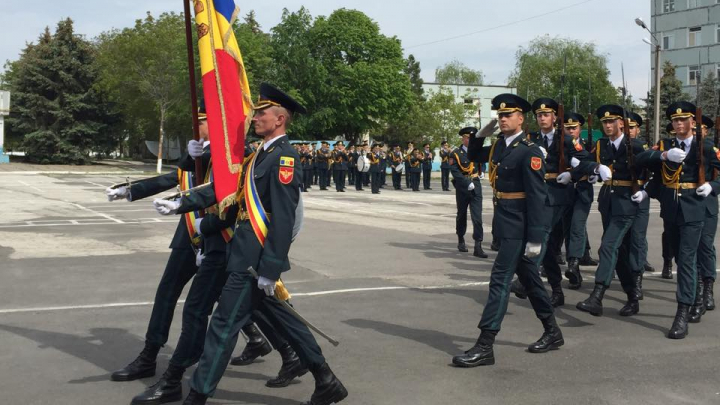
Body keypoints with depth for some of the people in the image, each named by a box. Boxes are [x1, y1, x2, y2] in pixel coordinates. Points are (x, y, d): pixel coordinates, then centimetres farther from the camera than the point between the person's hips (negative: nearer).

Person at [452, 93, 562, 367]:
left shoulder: (529, 151, -16)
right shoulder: (499, 145, 9)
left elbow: (537, 196, -19)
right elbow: (474, 155, 28)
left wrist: (535, 238, -22)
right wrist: (481, 134, 8)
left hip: (519, 227, -9)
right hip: (506, 222, 9)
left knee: (500, 280, -9)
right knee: (529, 278, 17)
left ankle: (485, 346, -6)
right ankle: (552, 333, 30)